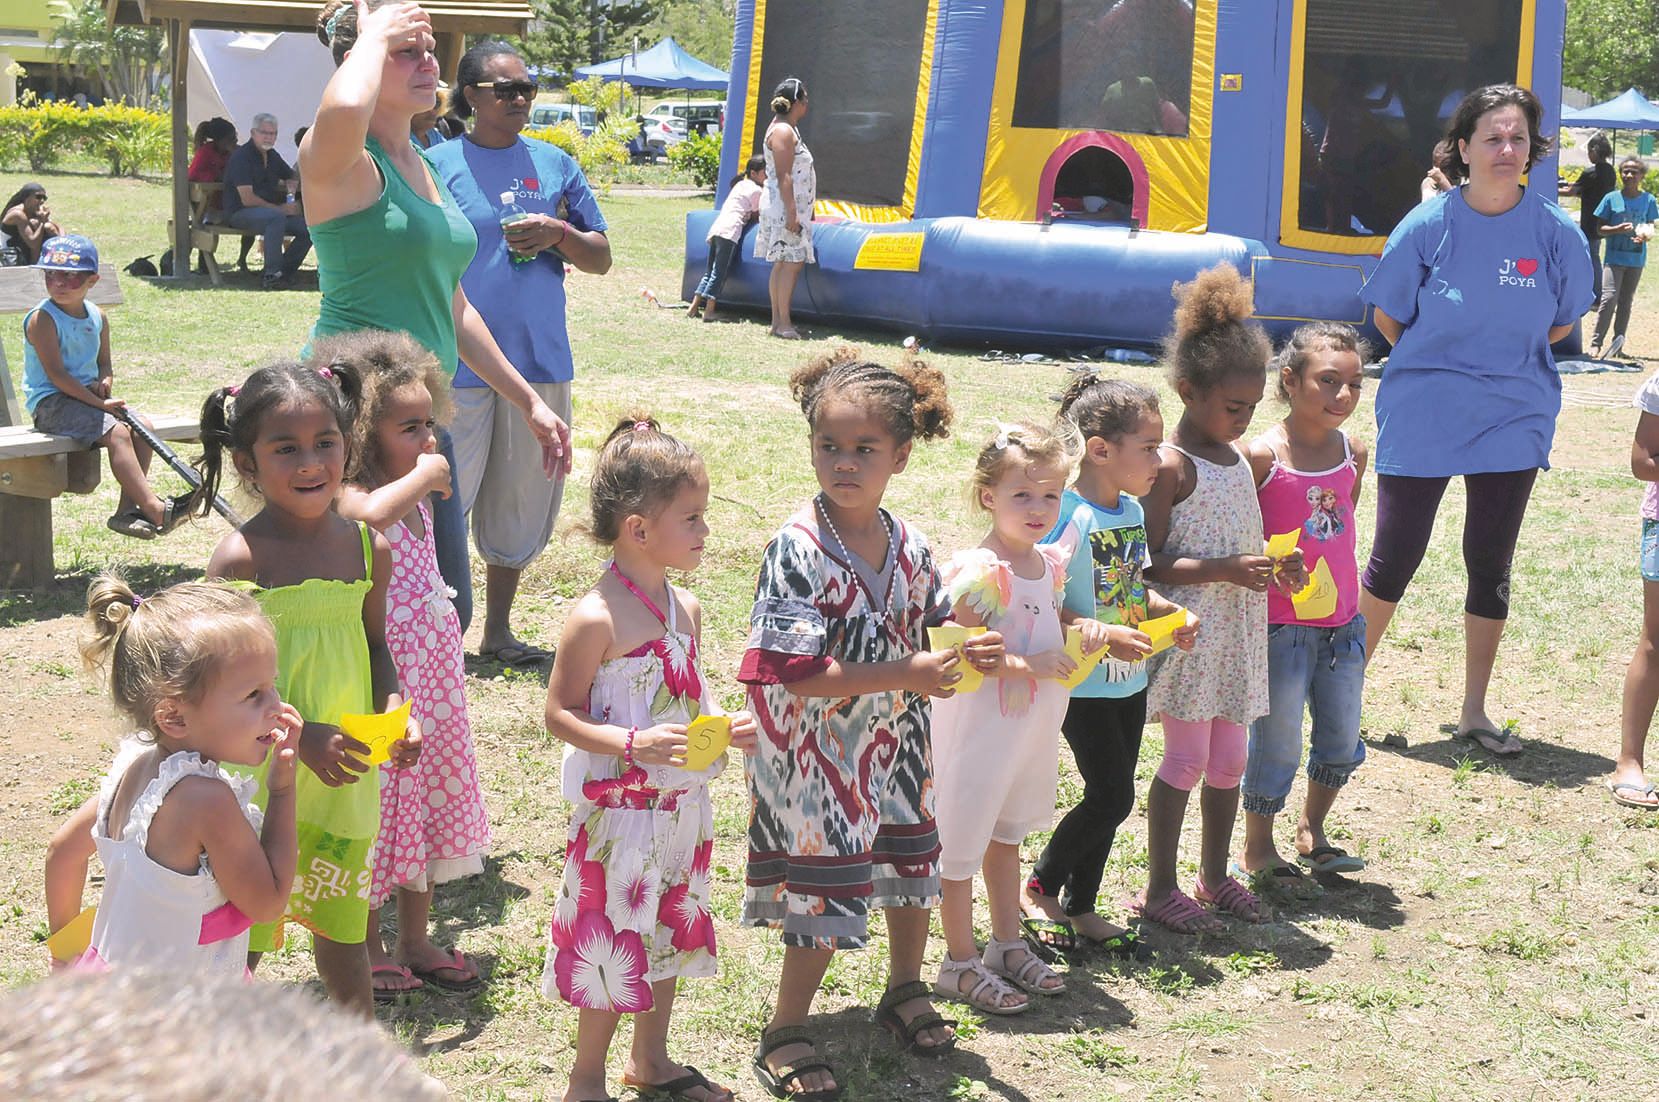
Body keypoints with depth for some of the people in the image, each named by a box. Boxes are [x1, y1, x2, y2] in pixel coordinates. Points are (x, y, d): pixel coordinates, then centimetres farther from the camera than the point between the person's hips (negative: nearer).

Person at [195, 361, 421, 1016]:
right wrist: (301, 736, -23)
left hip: (348, 772, 5)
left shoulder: (368, 547, 0)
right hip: (261, 775, -5)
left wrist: (393, 711, -5)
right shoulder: (241, 557, -15)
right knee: (242, 937, 3)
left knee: (342, 924, 20)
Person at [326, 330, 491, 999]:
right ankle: (368, 951, 20)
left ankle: (415, 942, 31)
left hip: (432, 679, 9)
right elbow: (371, 515, -45)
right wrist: (423, 477, -31)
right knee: (375, 809, 4)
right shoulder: (351, 497, -18)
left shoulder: (416, 496, 9)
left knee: (429, 802, 16)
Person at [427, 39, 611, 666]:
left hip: (540, 363, 4)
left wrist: (559, 234, -10)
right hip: (458, 367, -3)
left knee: (522, 501, 11)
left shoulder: (555, 164, 9)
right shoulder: (436, 166, 0)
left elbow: (601, 261, 11)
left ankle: (498, 630, 24)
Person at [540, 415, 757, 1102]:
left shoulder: (684, 608, 4)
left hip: (682, 804, 8)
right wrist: (635, 745, -28)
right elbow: (560, 714, -16)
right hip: (620, 808, -8)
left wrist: (727, 727, -2)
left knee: (671, 930, 19)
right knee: (615, 940, 3)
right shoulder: (596, 618, -20)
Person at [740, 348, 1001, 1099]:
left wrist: (966, 658, -12)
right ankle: (784, 1035, 24)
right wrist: (906, 676, -29)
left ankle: (905, 993, 47)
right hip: (818, 760, -7)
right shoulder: (797, 551, -24)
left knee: (913, 865, 22)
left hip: (896, 748, 7)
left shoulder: (907, 546, -4)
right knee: (824, 895, 3)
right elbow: (794, 673, -29)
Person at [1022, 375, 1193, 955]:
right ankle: (1039, 888, 13)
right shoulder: (1069, 515, -20)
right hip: (1084, 685, -8)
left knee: (1112, 798, 12)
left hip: (1130, 681, 8)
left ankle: (1080, 907, 25)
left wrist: (1166, 612, 1)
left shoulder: (1132, 510, 6)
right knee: (1111, 796, -6)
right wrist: (1100, 634, -28)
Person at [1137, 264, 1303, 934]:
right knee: (1187, 758, -2)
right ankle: (1159, 888, 8)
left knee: (1229, 756, 14)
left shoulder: (1238, 459, 11)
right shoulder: (1172, 466, -14)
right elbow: (1150, 564, -17)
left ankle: (1214, 874, 27)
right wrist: (1225, 569, -25)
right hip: (1190, 632, -8)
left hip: (1238, 631, 8)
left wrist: (1275, 567, 2)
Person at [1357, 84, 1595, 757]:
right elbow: (1387, 315, 2)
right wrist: (1438, 366, 9)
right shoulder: (1428, 226, -10)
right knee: (1395, 557, 4)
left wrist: (1509, 362, 8)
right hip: (1421, 417, -2)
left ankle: (1474, 712, 23)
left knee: (1491, 565, 10)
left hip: (1512, 418, 2)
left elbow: (1561, 324, 8)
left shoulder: (1557, 233, -7)